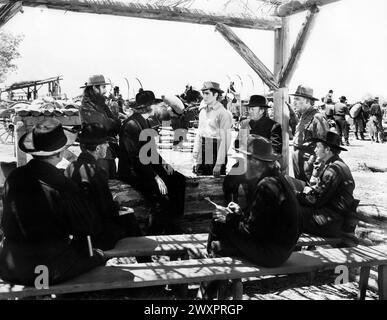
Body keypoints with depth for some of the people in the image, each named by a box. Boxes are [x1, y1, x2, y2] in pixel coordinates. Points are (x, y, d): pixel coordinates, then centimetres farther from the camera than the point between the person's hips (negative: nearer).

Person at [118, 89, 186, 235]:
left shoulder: (144, 121, 12)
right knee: (161, 194, -26)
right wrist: (155, 178, -27)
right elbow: (136, 158, -25)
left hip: (146, 167, 10)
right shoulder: (131, 125, -19)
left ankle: (174, 228, 9)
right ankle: (154, 234, -9)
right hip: (132, 172, -10)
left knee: (179, 181, 1)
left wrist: (162, 163, 4)